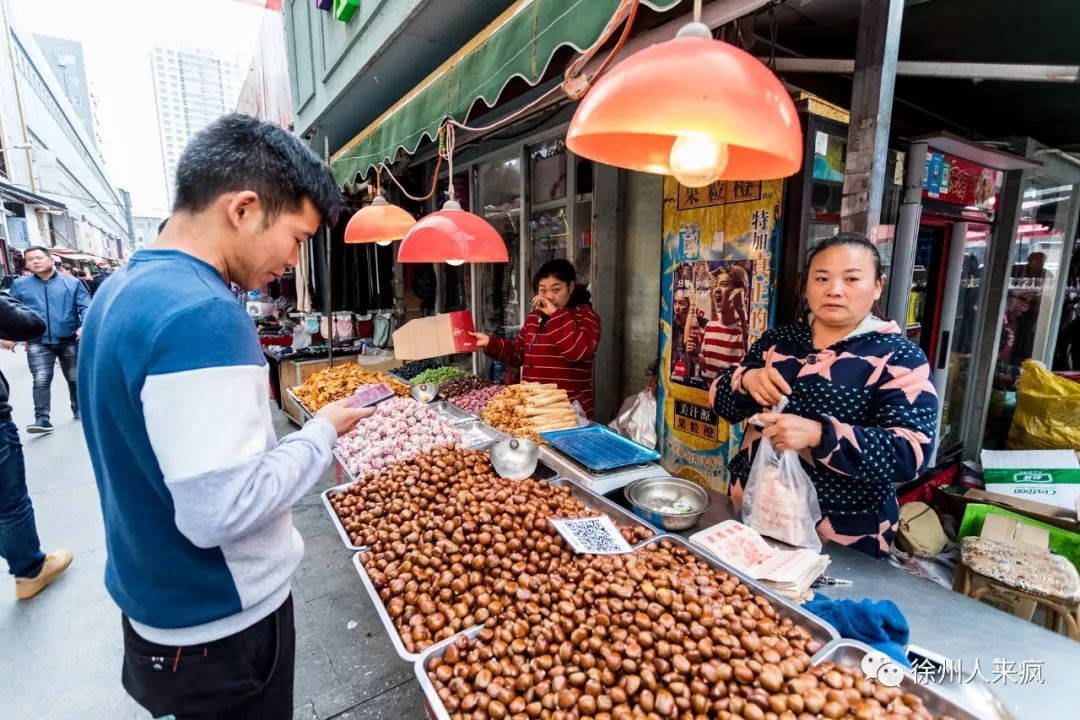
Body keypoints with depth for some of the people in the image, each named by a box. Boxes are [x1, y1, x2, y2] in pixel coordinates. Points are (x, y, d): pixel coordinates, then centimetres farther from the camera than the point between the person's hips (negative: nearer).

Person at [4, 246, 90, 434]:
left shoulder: (72, 283, 0)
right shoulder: (19, 285, 6)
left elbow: (86, 307, -5)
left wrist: (84, 326, -21)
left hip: (69, 340, 0)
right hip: (38, 343, 1)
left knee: (75, 378, 12)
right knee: (41, 381, -8)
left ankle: (80, 410, 28)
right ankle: (42, 420, -8)